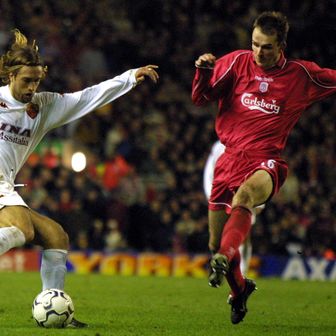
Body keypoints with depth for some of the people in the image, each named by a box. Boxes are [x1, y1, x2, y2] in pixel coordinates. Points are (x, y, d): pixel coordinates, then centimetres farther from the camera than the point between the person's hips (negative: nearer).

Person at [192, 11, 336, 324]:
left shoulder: (300, 75, 3)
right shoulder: (238, 62, 4)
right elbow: (200, 98, 4)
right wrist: (203, 71, -14)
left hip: (267, 161, -3)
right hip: (230, 158, 3)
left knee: (245, 193, -40)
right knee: (215, 243, 6)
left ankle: (225, 258, -58)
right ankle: (239, 289, 34)